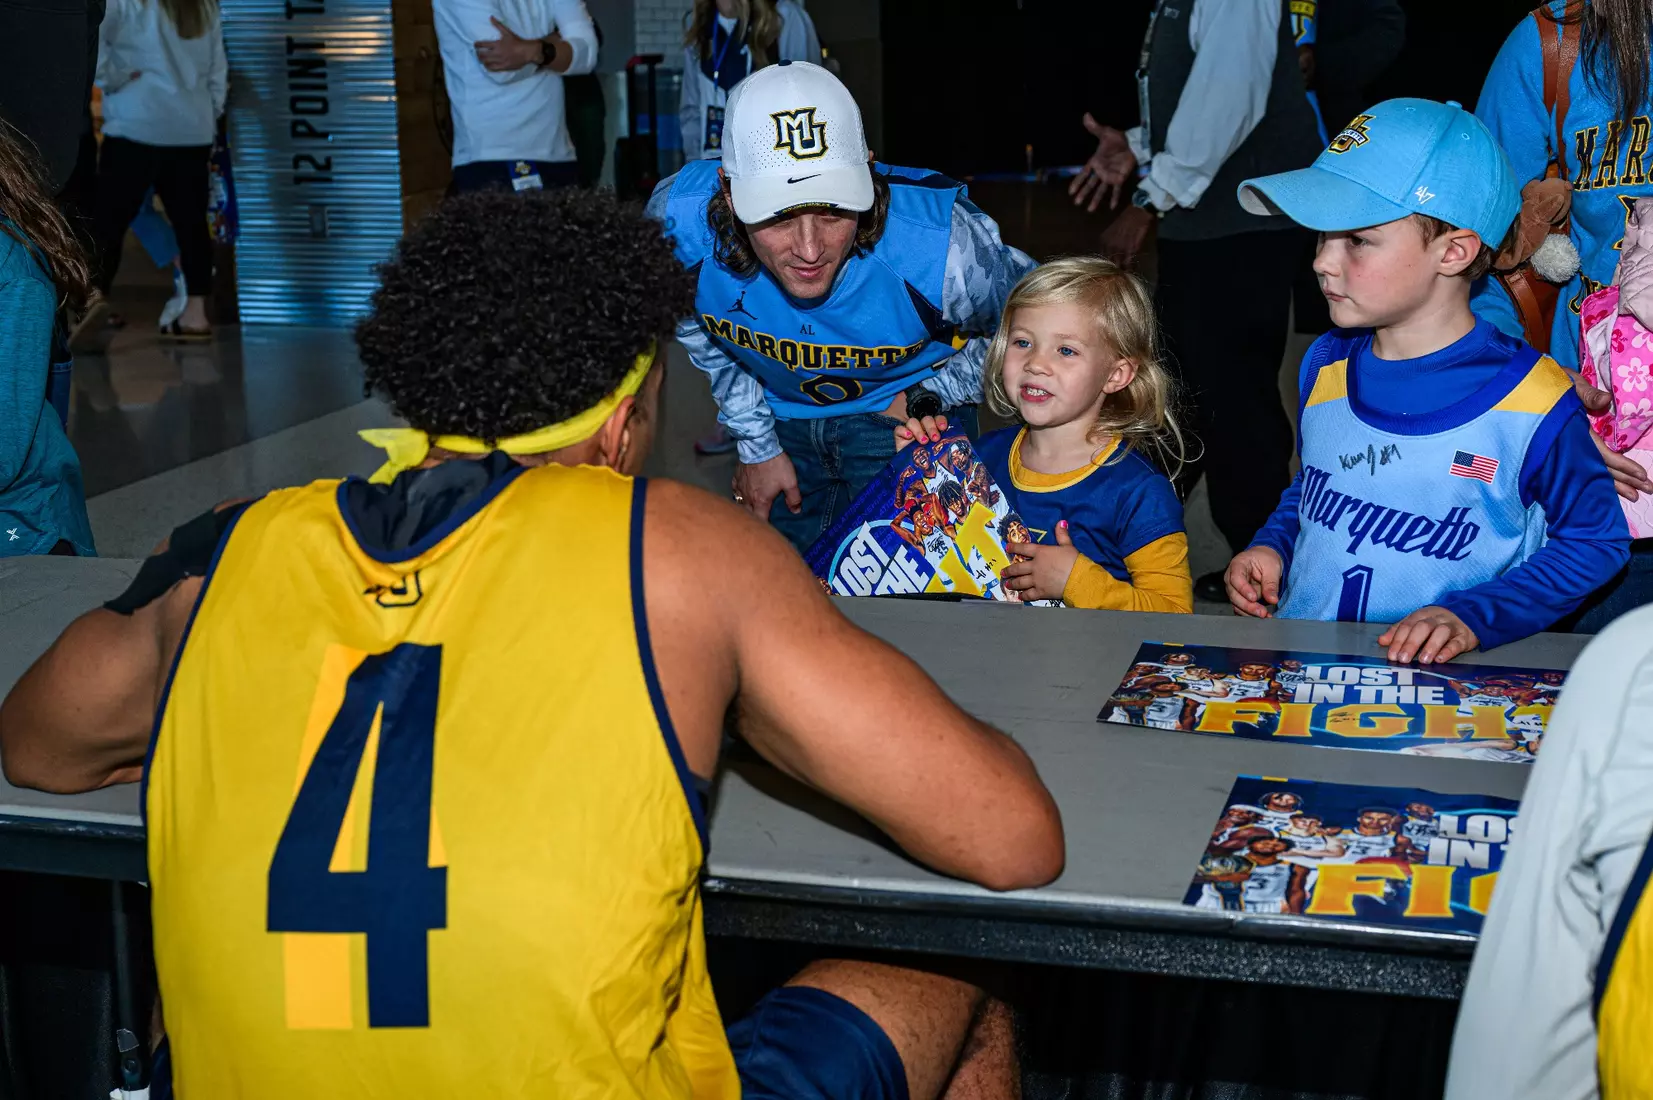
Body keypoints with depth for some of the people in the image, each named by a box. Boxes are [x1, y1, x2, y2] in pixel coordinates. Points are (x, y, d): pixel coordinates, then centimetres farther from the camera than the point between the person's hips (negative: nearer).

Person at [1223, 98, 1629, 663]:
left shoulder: (1533, 403, -10)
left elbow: (1597, 542, 0)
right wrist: (1272, 546, 5)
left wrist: (1473, 617, -13)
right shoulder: (1325, 365, 8)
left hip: (1438, 684, -3)